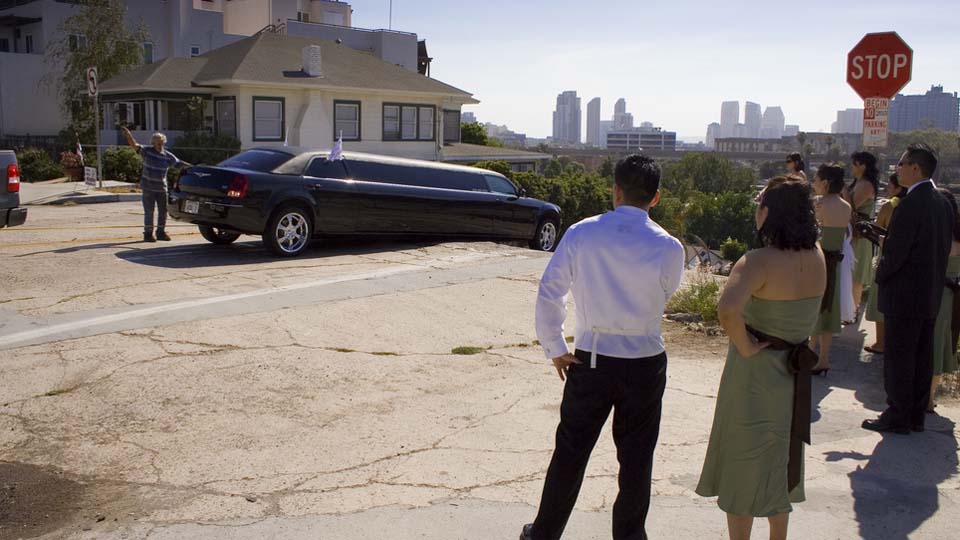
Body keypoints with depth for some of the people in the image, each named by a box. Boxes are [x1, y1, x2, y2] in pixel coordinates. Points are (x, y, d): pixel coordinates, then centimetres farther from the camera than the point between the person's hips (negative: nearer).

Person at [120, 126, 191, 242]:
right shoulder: (147, 151, -4)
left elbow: (179, 163, 8)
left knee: (163, 211, 8)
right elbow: (135, 145, -14)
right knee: (149, 211, 1)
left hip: (161, 188, 3)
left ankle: (161, 232, 21)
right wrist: (128, 134, -30)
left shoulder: (168, 156, 2)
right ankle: (148, 234, 8)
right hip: (148, 187, -3)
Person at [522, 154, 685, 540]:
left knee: (571, 450, 14)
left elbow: (549, 293, -8)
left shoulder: (581, 234, -9)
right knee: (636, 457, 15)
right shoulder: (669, 247, -10)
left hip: (590, 359, 1)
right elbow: (665, 296, 7)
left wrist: (554, 348, 1)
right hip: (645, 363, 0)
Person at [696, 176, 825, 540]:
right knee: (779, 463, 25)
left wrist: (744, 345, -27)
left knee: (741, 468, 11)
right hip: (794, 375, 7)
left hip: (753, 373, -6)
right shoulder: (817, 258, -5)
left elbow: (727, 309, -41)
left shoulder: (760, 262, -24)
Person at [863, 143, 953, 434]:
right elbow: (945, 248, 13)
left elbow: (895, 252, -21)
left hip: (904, 295, -9)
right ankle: (916, 415, 24)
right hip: (932, 294, 9)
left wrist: (880, 274, -3)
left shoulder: (910, 205, -21)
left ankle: (897, 418, 8)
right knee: (922, 357, 14)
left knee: (898, 358, 1)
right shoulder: (943, 203, 7)